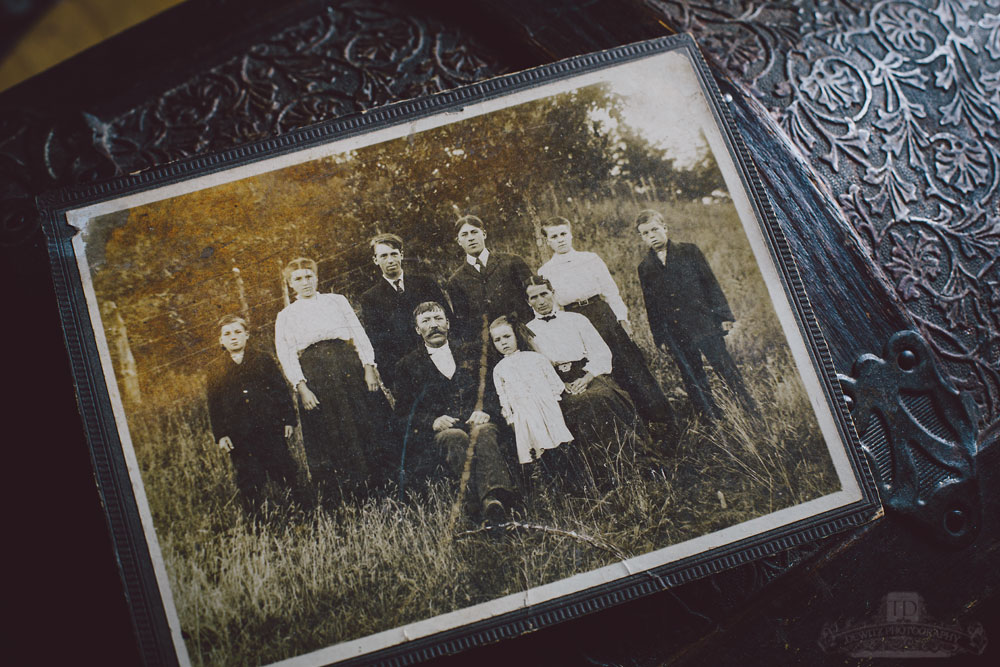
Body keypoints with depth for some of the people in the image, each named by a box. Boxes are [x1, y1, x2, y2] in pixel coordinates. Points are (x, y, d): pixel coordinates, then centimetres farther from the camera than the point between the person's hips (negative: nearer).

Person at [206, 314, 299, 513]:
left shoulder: (264, 360, 8)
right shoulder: (215, 370, 9)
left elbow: (281, 390, 8)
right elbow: (214, 405, 8)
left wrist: (288, 419, 2)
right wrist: (220, 435, 0)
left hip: (271, 429, 0)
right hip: (239, 437, 0)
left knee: (284, 476, 2)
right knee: (250, 484, 2)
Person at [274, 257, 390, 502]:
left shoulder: (337, 301, 16)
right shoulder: (285, 316, 14)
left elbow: (359, 334, 9)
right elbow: (286, 355, 4)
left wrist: (368, 367, -4)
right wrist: (301, 387, -10)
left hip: (348, 365, 1)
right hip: (313, 375, -1)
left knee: (366, 427, -3)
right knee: (329, 436, -2)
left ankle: (379, 489, 5)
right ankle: (345, 500, 5)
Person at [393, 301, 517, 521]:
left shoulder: (472, 352, 24)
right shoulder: (408, 365, 18)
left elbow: (494, 387, 15)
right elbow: (403, 414, 10)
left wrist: (485, 410, -8)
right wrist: (432, 421, -10)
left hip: (478, 422, 1)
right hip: (440, 431, -1)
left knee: (483, 433, -36)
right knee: (456, 439, -37)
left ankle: (495, 496, -62)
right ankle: (479, 497, -62)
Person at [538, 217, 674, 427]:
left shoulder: (591, 259, 8)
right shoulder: (544, 272, 6)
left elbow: (611, 291, 7)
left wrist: (623, 319, -2)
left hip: (603, 316, 0)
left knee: (630, 366, -3)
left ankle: (662, 418, 6)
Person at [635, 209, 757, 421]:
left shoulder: (689, 251, 5)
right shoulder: (645, 267, 8)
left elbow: (711, 284, 4)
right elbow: (651, 306, 11)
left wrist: (723, 315, -1)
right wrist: (660, 338, 7)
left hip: (704, 323, -1)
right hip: (676, 334, 2)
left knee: (727, 370, 0)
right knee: (694, 383, 4)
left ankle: (753, 412, 14)